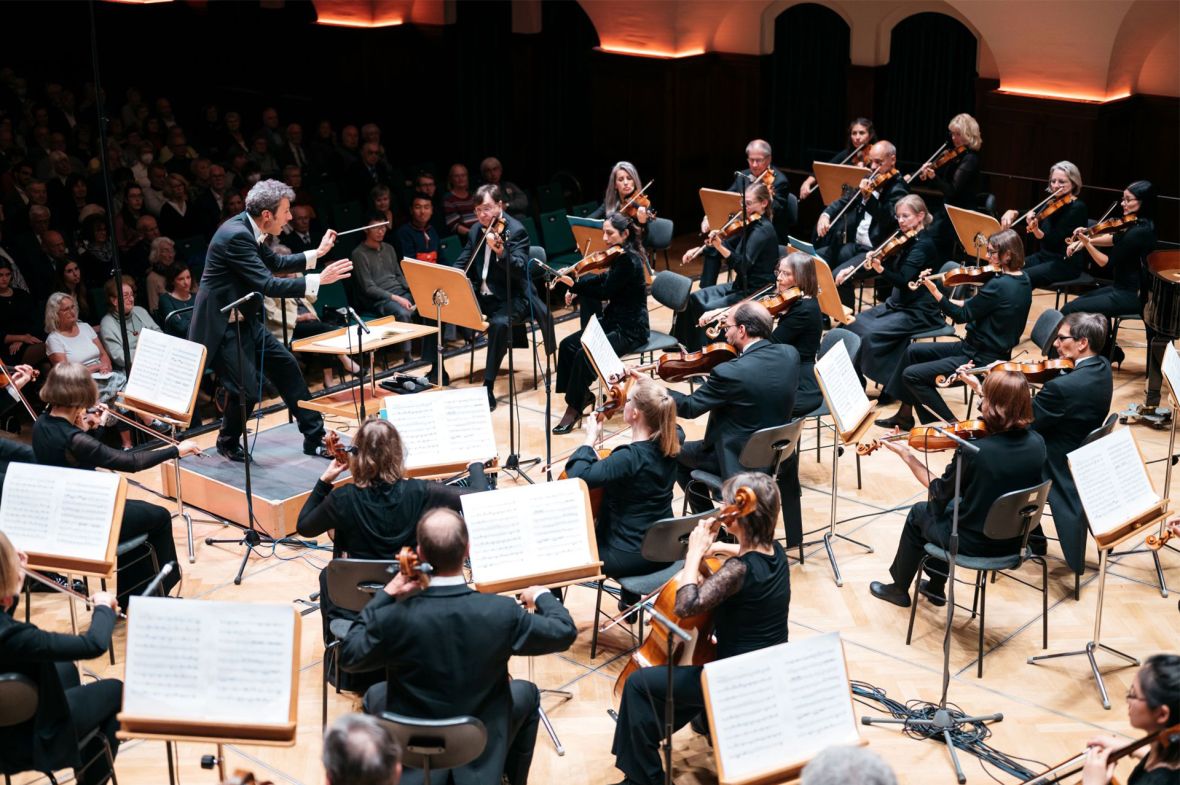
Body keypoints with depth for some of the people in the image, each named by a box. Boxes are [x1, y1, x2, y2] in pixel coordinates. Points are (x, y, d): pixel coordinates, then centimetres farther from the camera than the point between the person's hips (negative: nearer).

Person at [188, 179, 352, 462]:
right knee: (248, 388, -12)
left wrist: (317, 253, 15)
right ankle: (228, 442, 17)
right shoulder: (236, 235, -25)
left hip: (244, 320, 10)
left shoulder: (249, 229, 3)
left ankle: (314, 436, 17)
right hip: (221, 325, -10)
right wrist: (318, 280, -28)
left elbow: (275, 263, 20)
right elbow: (268, 285, -29)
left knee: (286, 366, 8)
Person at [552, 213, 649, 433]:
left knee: (585, 354, -24)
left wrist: (576, 285, -12)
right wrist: (576, 287, -11)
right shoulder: (619, 256, 8)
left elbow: (605, 291, -19)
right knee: (567, 345, -4)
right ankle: (583, 394, 8)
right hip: (613, 321, 9)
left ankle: (574, 408, -10)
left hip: (631, 330, -9)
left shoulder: (629, 260, -19)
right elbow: (603, 282, 4)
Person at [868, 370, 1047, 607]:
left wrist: (907, 455, -3)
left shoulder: (972, 452, -29)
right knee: (950, 505, 32)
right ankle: (935, 587, 44)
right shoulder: (1037, 443, -13)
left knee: (919, 513, 25)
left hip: (973, 543, -5)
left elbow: (940, 492, -12)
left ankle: (899, 589, 43)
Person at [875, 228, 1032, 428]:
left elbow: (961, 316, -18)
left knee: (911, 375, -8)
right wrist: (958, 303, 0)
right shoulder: (1022, 280, 4)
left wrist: (933, 290, -17)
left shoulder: (999, 286, -26)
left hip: (981, 360, -11)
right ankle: (905, 414, 23)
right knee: (913, 351, 16)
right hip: (992, 350, 11)